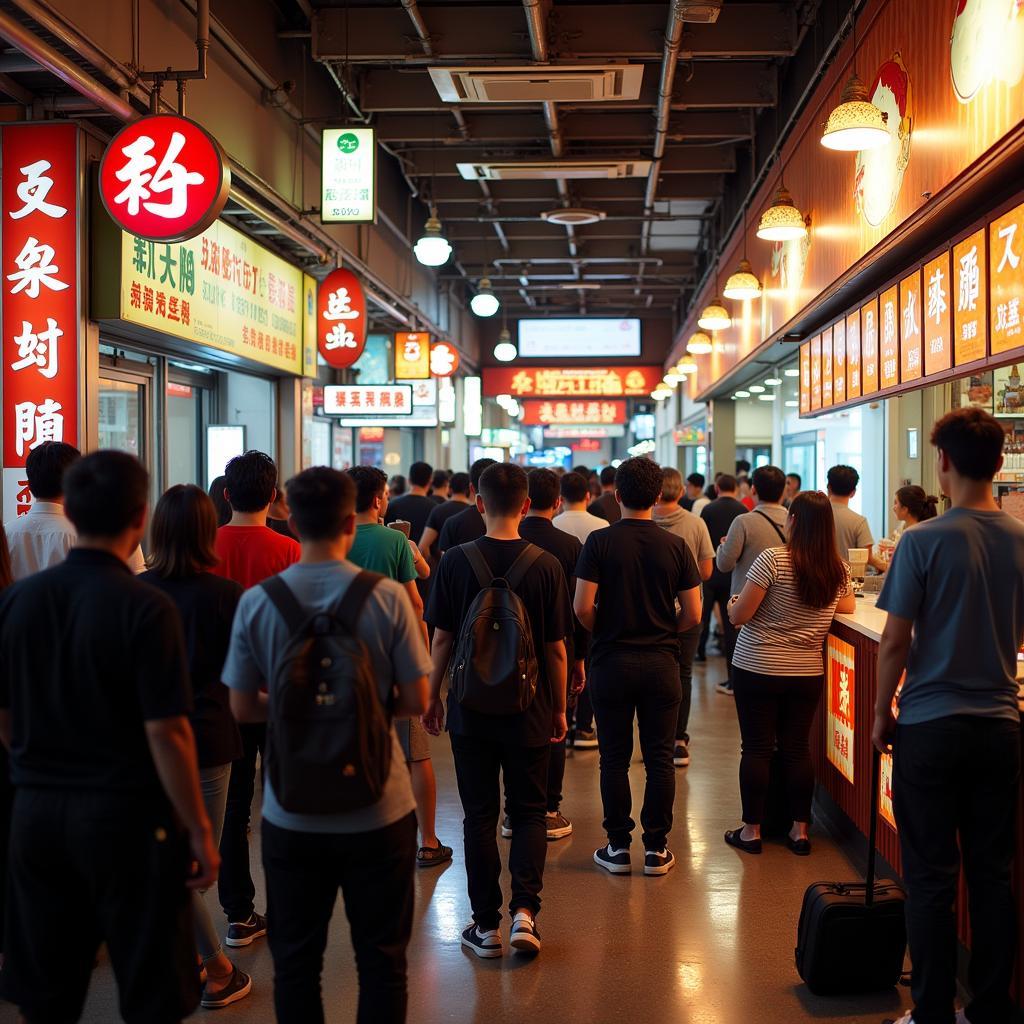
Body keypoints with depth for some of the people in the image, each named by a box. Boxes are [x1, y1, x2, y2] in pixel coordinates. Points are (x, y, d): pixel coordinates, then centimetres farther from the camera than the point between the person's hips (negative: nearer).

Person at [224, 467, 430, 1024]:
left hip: (292, 812, 1)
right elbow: (415, 702, -8)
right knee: (381, 958, 13)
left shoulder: (257, 601, -7)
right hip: (378, 810, -1)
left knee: (295, 959, 15)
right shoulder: (387, 596, -11)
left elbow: (242, 708, -1)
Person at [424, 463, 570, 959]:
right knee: (528, 810, 14)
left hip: (471, 709, 0)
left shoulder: (455, 562, -7)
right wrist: (560, 709, 9)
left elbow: (442, 639, -3)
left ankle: (486, 925, 15)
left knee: (479, 815, 10)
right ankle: (524, 909, 0)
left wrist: (432, 696, 11)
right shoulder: (545, 565, -7)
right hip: (529, 711, 0)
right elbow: (556, 647, -3)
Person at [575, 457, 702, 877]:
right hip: (661, 662, 1)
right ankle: (656, 849, 14)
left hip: (611, 662, -1)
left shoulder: (599, 542, -8)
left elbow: (582, 608, -13)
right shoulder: (676, 546, -3)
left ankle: (618, 847, 14)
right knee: (659, 758, 8)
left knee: (615, 758, 8)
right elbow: (692, 615, -3)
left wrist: (603, 631, 7)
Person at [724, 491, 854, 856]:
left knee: (757, 749, 5)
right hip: (807, 673, 4)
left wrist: (732, 605, 8)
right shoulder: (839, 569, -1)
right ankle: (800, 830, 18)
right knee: (797, 748, 12)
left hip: (757, 669, -4)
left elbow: (738, 615, -14)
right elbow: (848, 607, 19)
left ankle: (751, 830, 13)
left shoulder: (773, 559, -16)